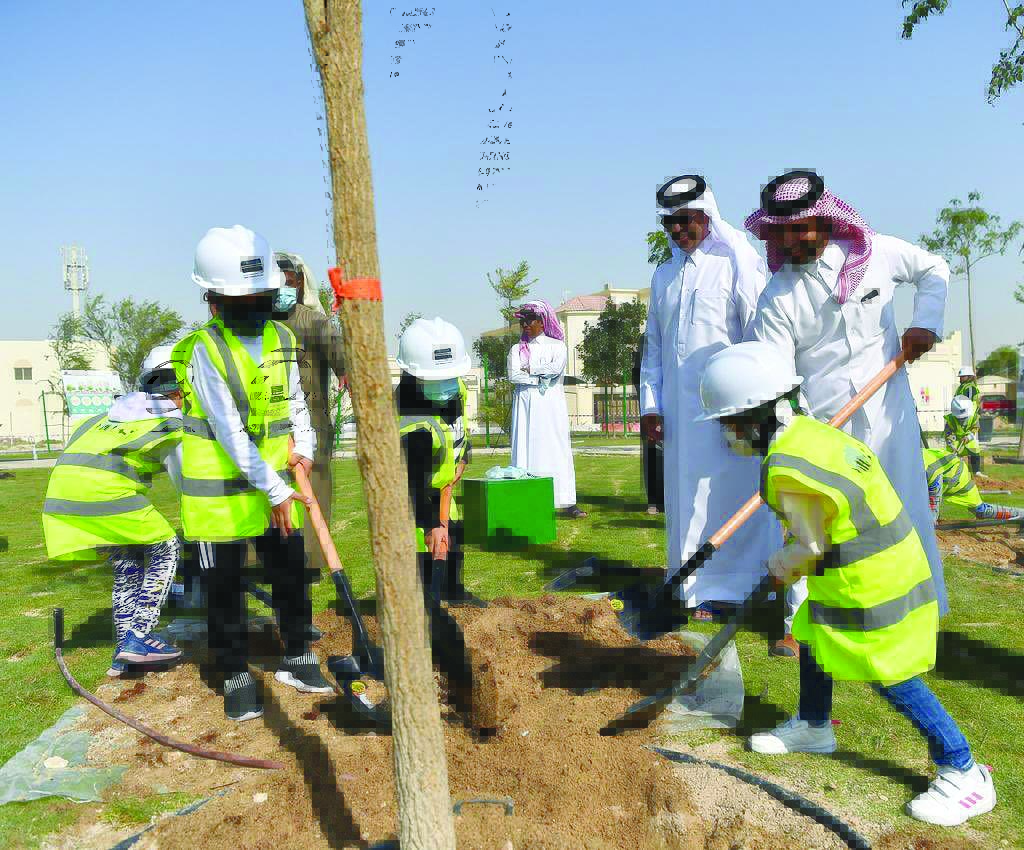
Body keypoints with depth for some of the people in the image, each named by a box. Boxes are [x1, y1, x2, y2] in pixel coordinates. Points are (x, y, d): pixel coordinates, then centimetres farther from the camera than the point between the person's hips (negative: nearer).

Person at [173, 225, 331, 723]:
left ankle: (297, 660, 31)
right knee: (225, 585, 6)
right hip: (219, 487, -5)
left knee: (291, 573, 13)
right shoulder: (204, 350, -17)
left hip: (277, 481, 6)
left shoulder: (281, 339, 3)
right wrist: (274, 490, -22)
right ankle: (236, 677, 22)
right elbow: (229, 431, -21)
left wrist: (303, 447, -2)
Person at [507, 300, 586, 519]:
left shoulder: (556, 345, 10)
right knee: (526, 450, -5)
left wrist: (529, 369, -3)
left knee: (557, 451, -6)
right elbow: (513, 375, -2)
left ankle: (567, 503, -7)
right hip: (526, 405, 2)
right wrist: (540, 378, -7)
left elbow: (556, 368, -9)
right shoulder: (517, 349, 15)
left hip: (552, 404, -1)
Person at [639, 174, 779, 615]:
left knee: (729, 492, -4)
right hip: (677, 409, 6)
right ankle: (694, 587, 17)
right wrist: (649, 403, 11)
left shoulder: (736, 264, -1)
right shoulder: (664, 274, 17)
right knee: (684, 496, 8)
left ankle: (730, 587, 5)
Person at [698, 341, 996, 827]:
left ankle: (964, 776, 12)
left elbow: (811, 546, -18)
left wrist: (782, 564, 2)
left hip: (871, 585, -10)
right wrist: (793, 560, 13)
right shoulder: (813, 433, 4)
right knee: (813, 638, 22)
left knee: (893, 680, 0)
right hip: (890, 563, 10)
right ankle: (813, 728, 41)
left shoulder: (787, 467, -25)